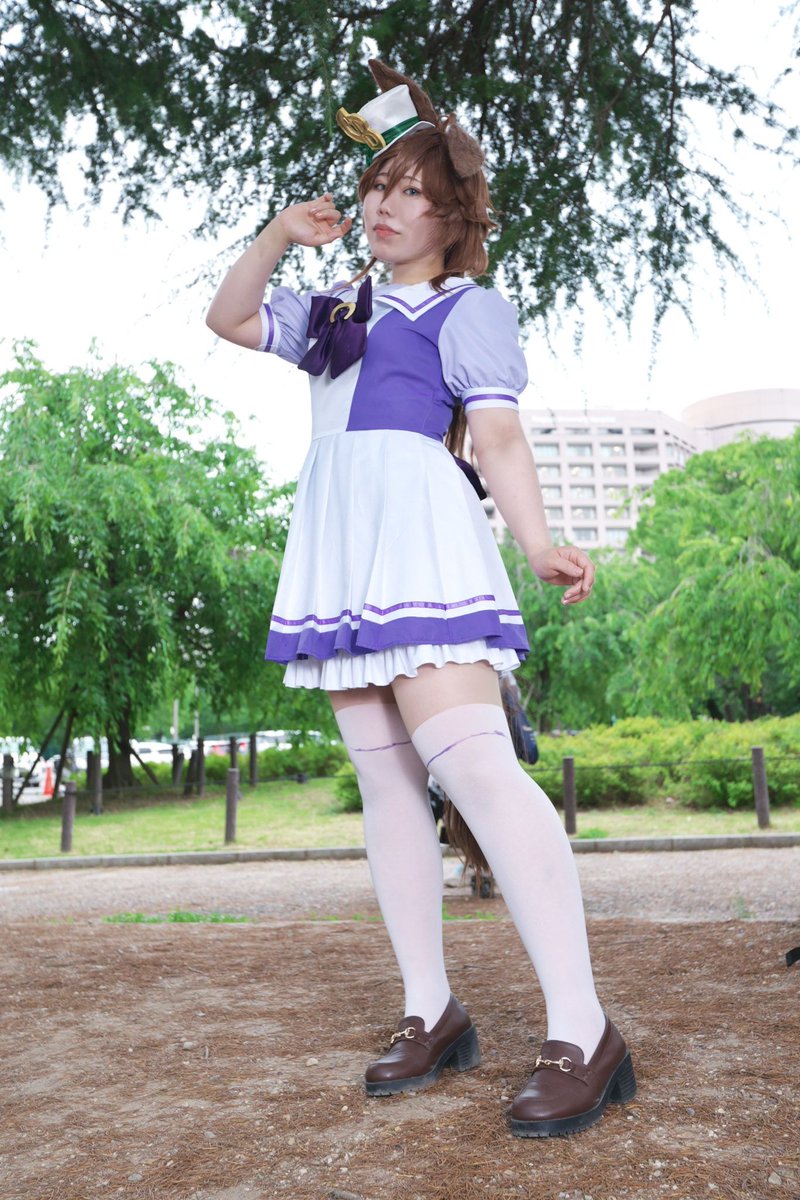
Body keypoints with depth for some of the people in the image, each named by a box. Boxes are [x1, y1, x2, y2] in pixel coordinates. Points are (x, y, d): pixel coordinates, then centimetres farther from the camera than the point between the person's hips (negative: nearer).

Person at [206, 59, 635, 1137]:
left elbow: (499, 440, -4)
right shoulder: (335, 313, 27)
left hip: (420, 533, -7)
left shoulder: (467, 308, 7)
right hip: (336, 548, 7)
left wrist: (538, 539, -22)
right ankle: (432, 1014, 10)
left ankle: (584, 1033, -19)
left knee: (468, 758, -22)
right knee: (386, 778, 3)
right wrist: (277, 236, 14)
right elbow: (227, 319, 30)